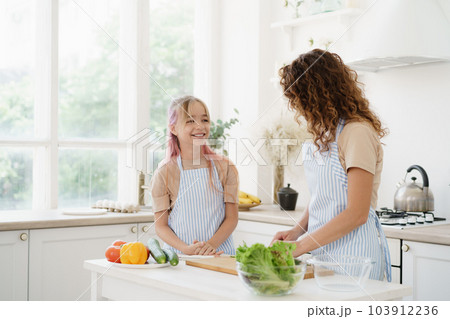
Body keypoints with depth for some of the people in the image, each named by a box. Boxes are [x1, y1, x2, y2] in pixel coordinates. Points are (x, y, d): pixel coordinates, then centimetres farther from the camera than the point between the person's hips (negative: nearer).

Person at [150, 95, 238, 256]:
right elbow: (161, 226, 2)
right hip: (178, 254, -1)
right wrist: (186, 249, -14)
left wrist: (212, 244, -11)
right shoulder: (164, 173, 1)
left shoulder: (224, 167, 5)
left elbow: (231, 218, 5)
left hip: (219, 252, 1)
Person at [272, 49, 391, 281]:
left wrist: (300, 246, -18)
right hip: (322, 249, 7)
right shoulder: (325, 133, 12)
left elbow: (357, 214, -20)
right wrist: (296, 231, 3)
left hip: (352, 252, -7)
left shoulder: (358, 132, -16)